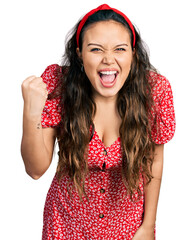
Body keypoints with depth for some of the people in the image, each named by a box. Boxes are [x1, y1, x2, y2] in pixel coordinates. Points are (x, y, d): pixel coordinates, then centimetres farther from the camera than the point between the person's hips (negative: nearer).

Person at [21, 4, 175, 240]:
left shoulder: (155, 88, -21)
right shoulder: (56, 83, -21)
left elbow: (153, 159, -6)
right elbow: (36, 169, -20)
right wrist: (31, 113, -36)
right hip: (69, 219, 0)